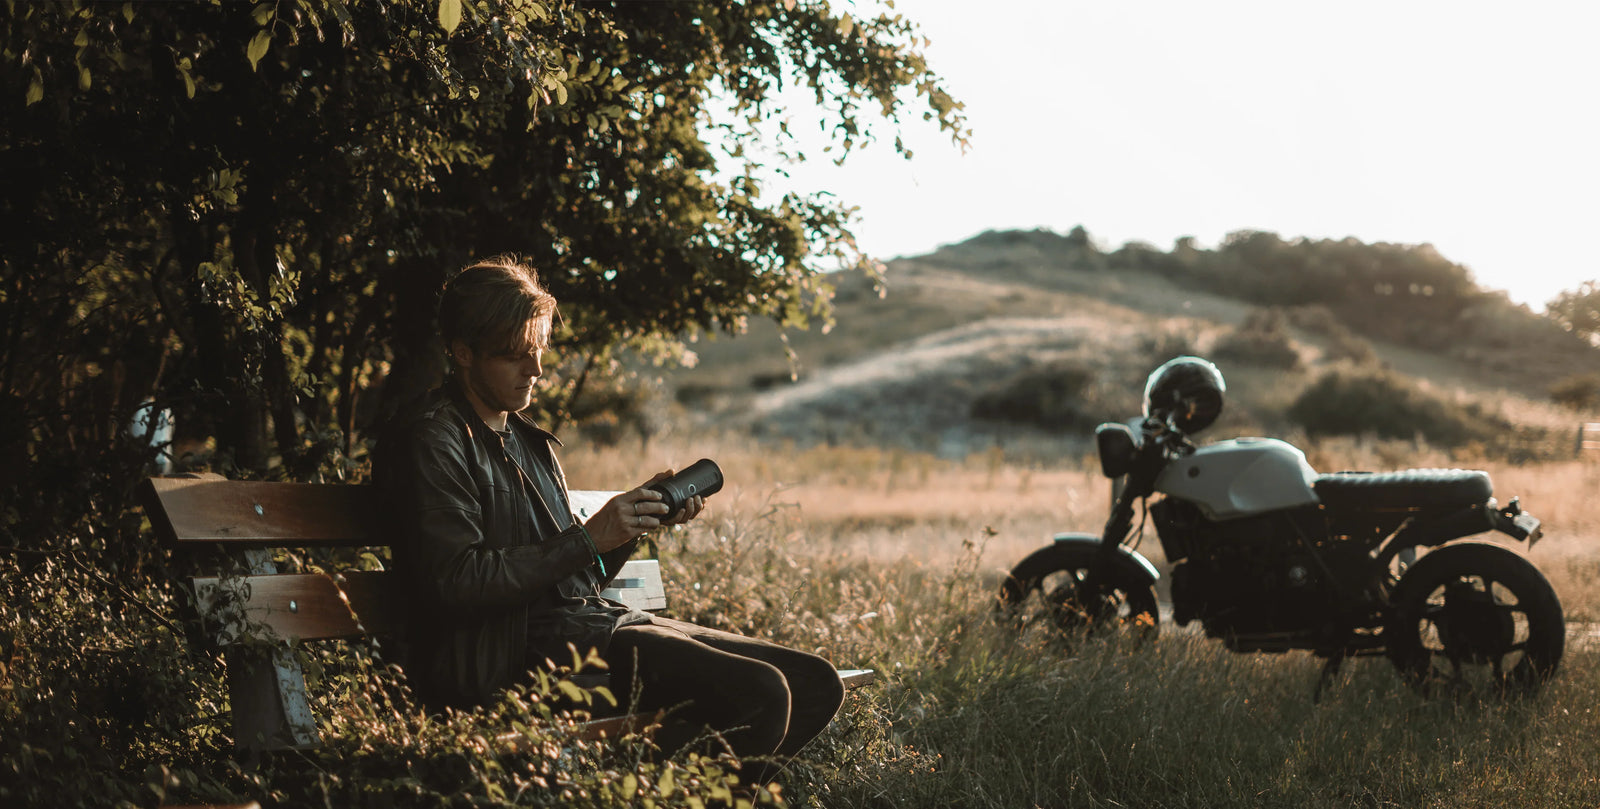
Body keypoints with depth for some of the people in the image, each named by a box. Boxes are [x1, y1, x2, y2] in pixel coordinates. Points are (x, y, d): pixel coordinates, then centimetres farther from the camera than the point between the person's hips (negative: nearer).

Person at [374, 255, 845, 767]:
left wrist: (639, 519, 6)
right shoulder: (432, 441, -5)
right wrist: (590, 537, -15)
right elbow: (457, 584, -17)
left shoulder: (527, 439, 24)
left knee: (815, 683, 0)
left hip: (594, 621, 10)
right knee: (760, 694, -26)